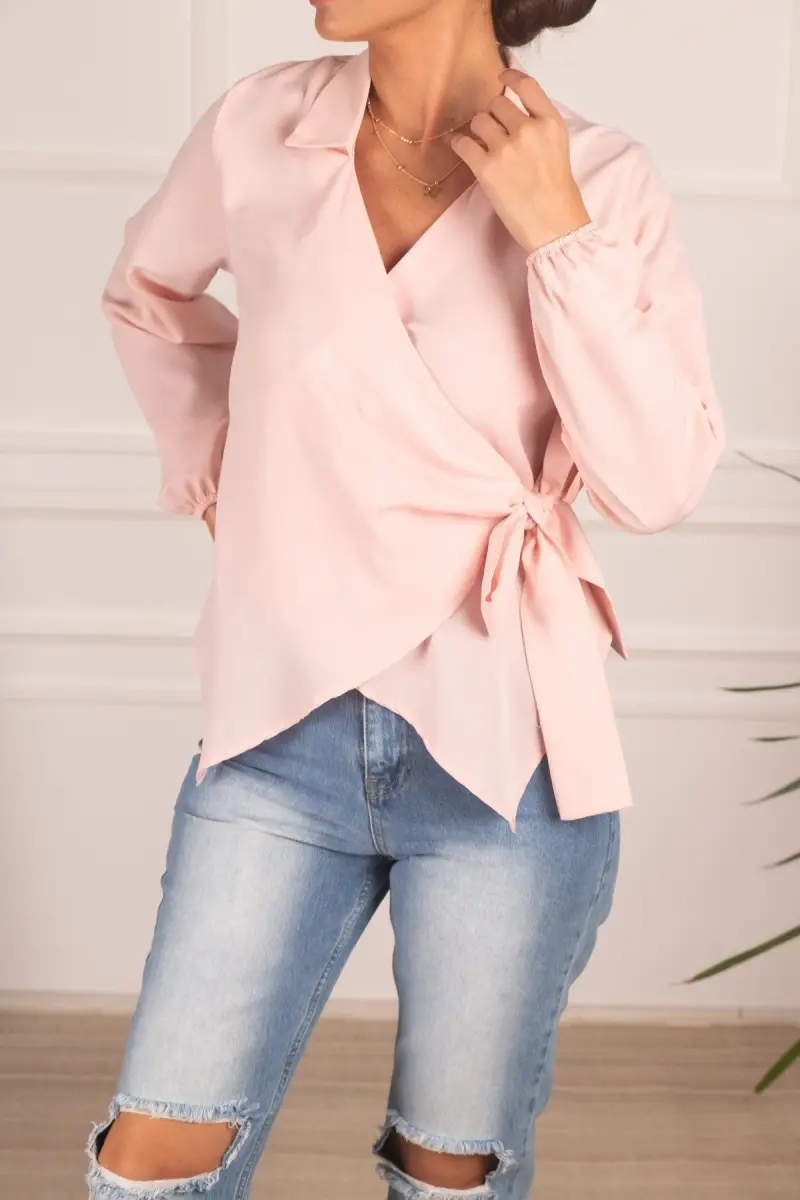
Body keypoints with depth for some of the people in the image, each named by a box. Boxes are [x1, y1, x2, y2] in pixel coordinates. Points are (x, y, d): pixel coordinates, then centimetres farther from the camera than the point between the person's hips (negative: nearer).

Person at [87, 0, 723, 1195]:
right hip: (284, 735, 2)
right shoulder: (258, 131, 0)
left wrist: (558, 235, -16)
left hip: (502, 742, -1)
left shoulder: (601, 180, -4)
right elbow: (148, 295, 21)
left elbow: (656, 484, -11)